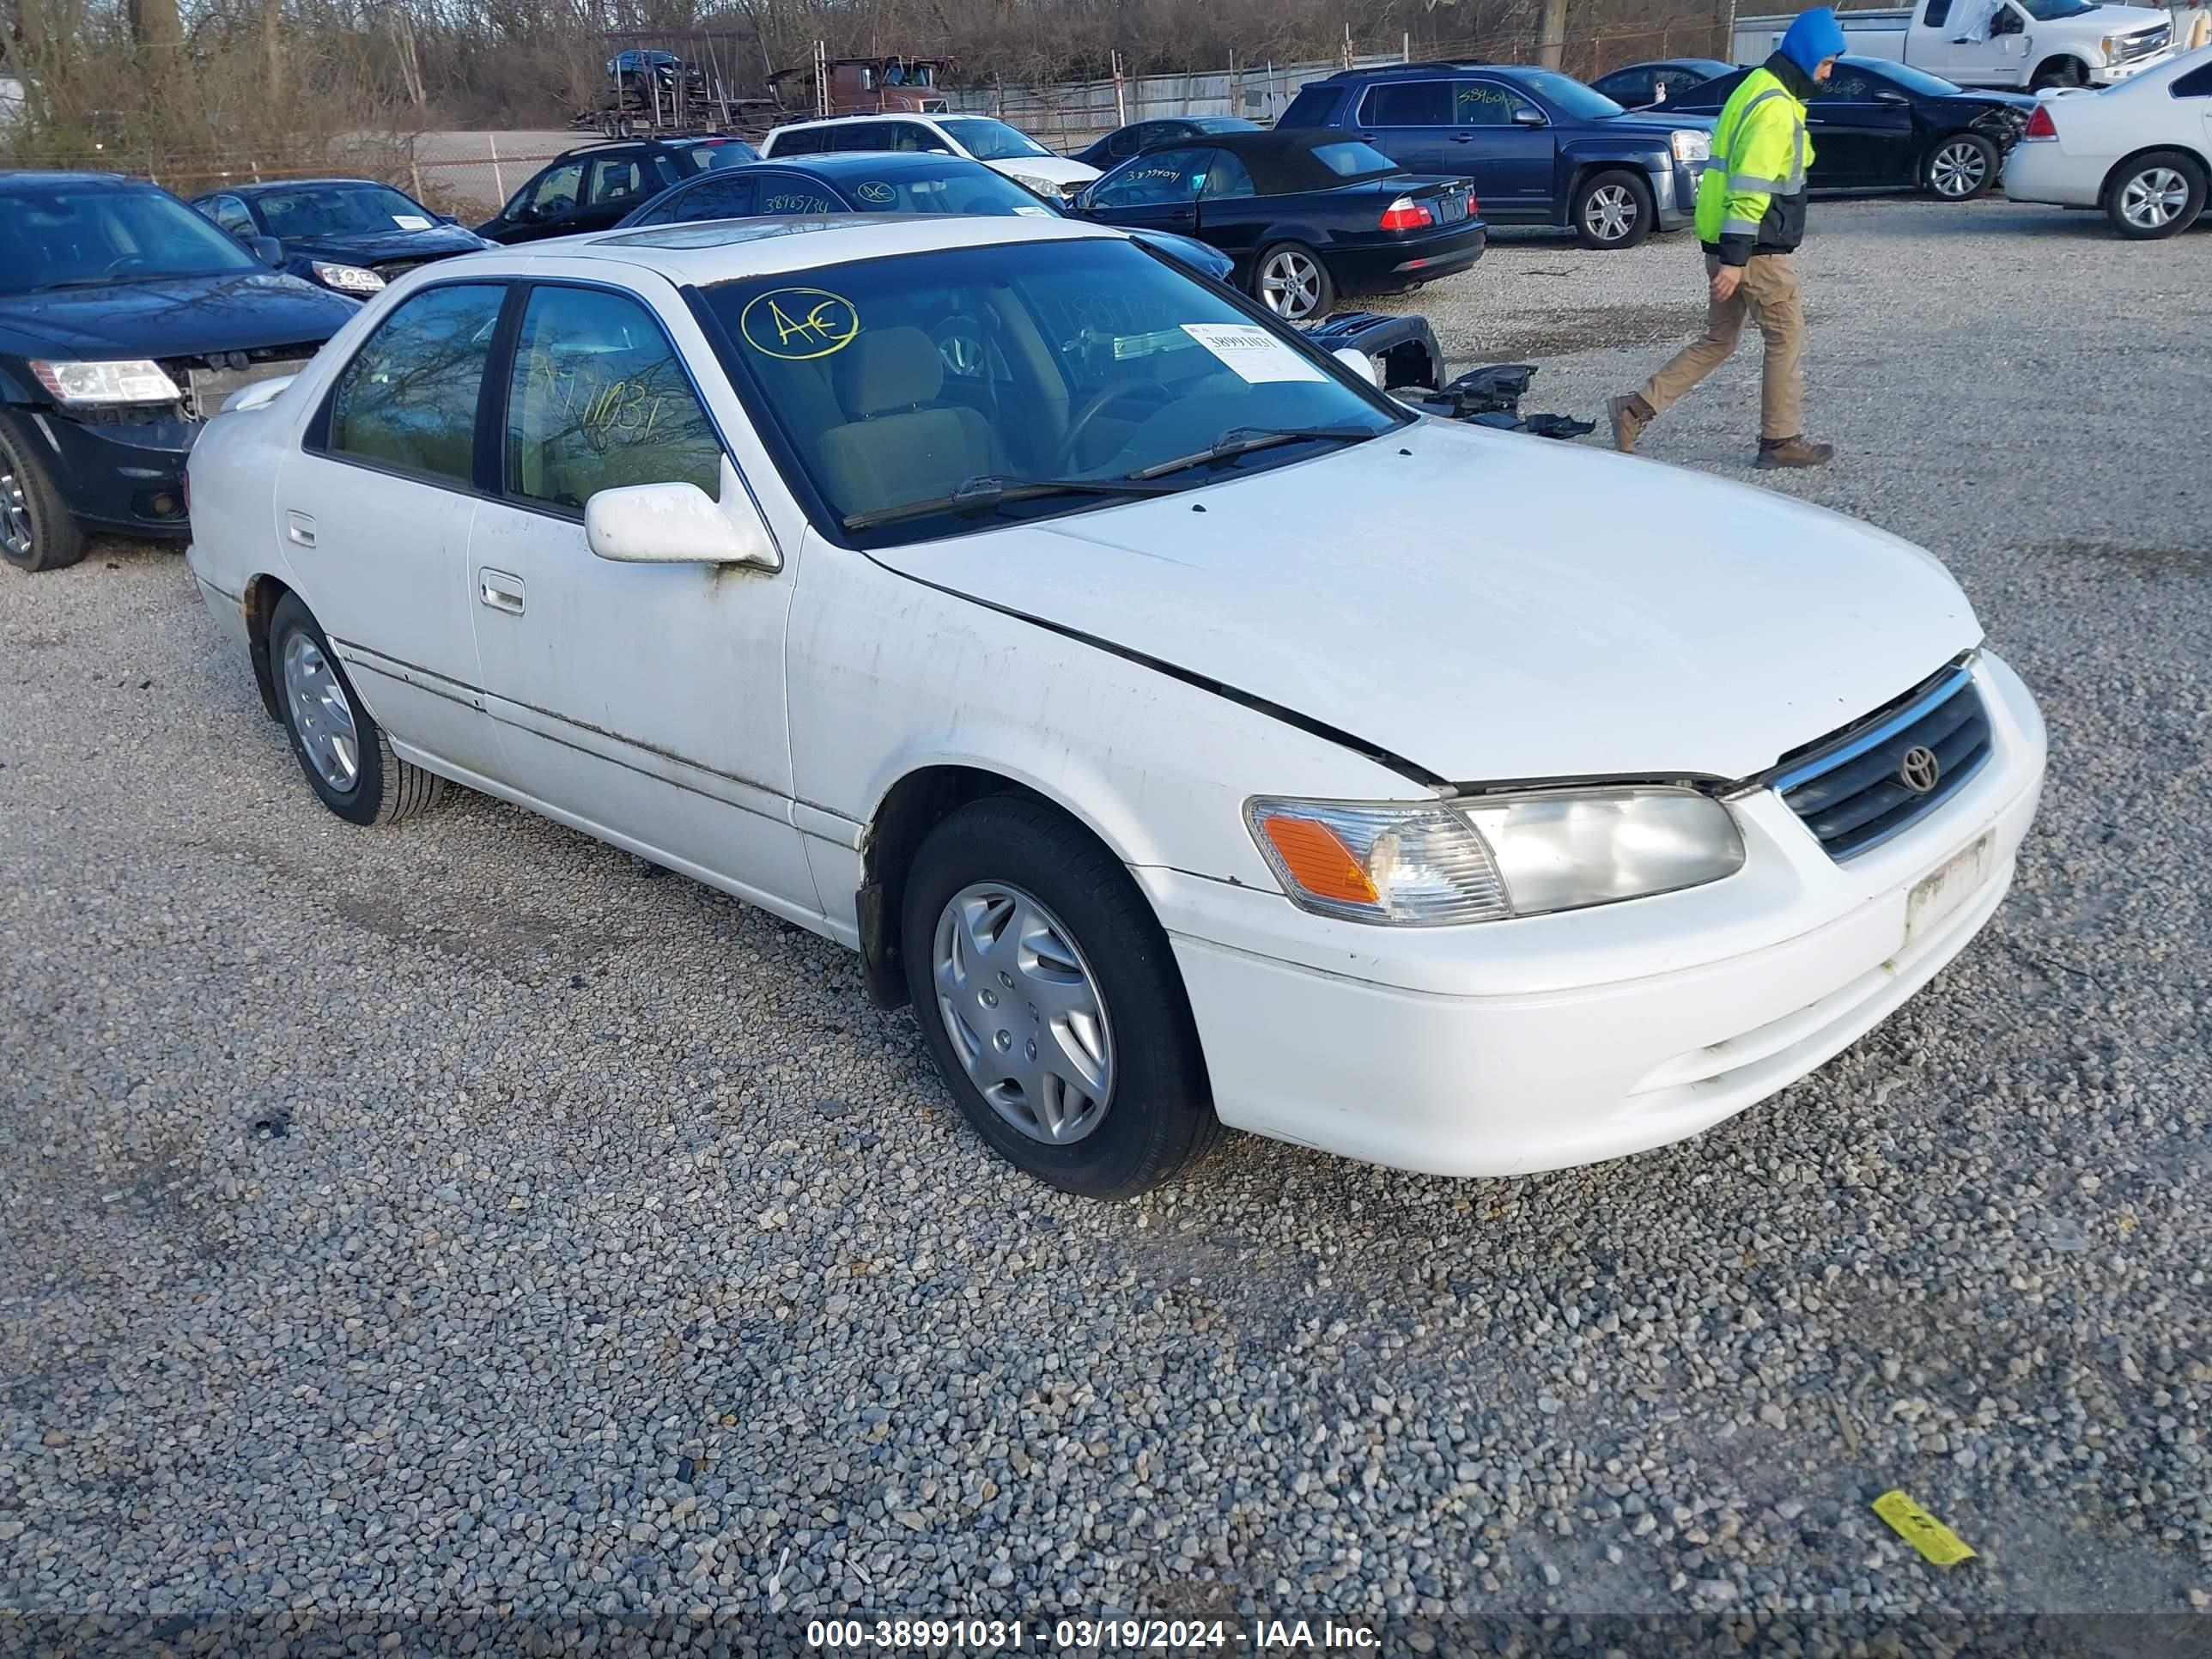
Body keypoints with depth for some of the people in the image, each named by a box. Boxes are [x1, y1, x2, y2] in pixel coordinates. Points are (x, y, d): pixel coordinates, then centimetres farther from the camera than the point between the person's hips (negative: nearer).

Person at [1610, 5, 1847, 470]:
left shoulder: (1758, 88, 16)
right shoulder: (1776, 109, -17)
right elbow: (1751, 188, -23)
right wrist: (1734, 259, -25)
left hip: (1731, 245, 10)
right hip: (1756, 251, -10)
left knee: (1717, 341, 14)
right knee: (1787, 340, 3)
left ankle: (1636, 409, 6)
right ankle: (1781, 441, 11)